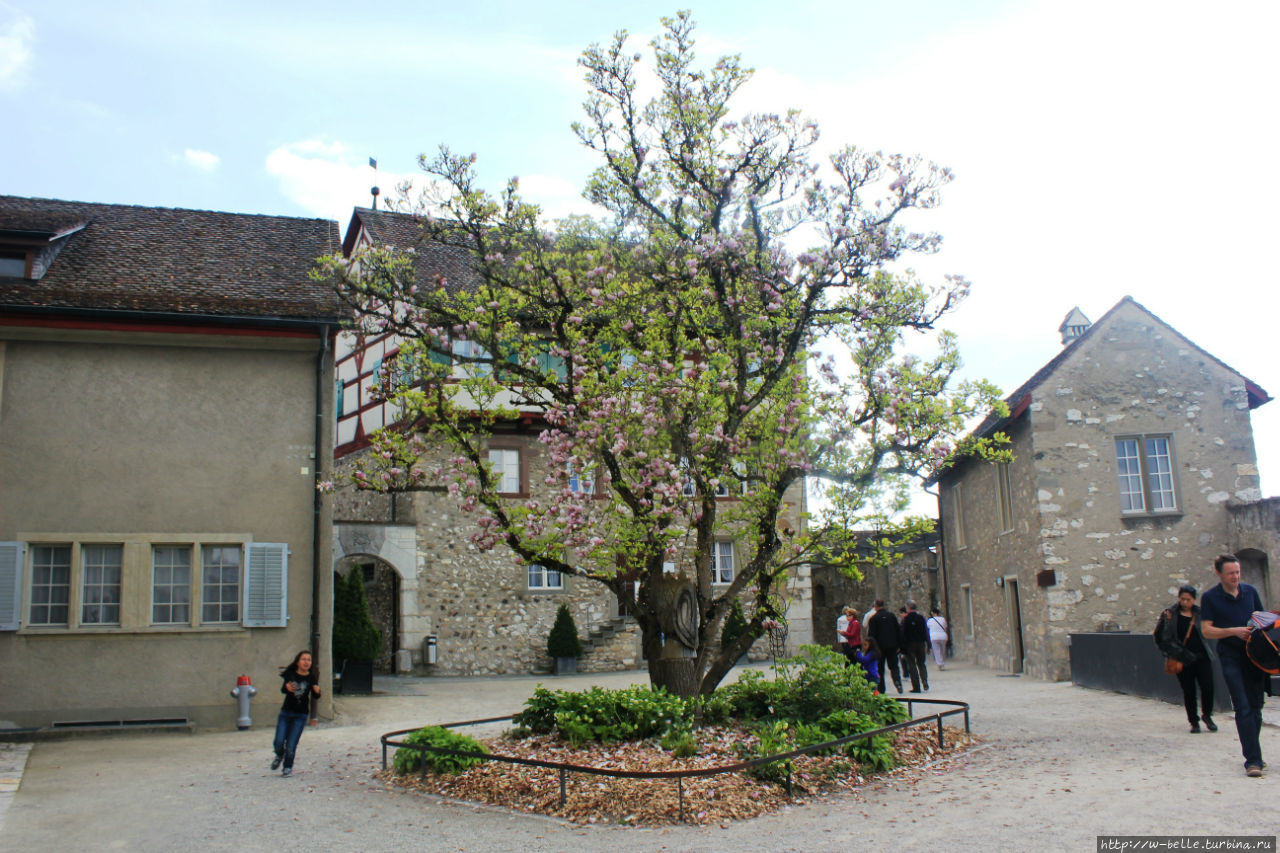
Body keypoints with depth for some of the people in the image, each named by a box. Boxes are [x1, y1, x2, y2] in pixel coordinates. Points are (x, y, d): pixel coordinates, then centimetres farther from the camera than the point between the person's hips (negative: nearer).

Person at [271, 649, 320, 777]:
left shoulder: (312, 678, -4)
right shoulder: (290, 674, -4)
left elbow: (315, 697, -6)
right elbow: (283, 690, -16)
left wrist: (317, 691, -29)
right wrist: (287, 688, -39)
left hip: (301, 715, -1)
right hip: (286, 712, 1)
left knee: (291, 745, -6)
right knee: (279, 742, -3)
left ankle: (288, 768, 15)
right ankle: (279, 756, 31)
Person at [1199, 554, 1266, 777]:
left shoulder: (1250, 591, 8)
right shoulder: (1210, 597, -4)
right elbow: (1206, 631, -5)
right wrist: (1234, 631, -17)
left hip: (1254, 654, 4)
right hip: (1231, 657, -4)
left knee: (1255, 705, 10)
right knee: (1243, 707, -10)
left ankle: (1253, 755, 22)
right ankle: (1253, 759, -12)